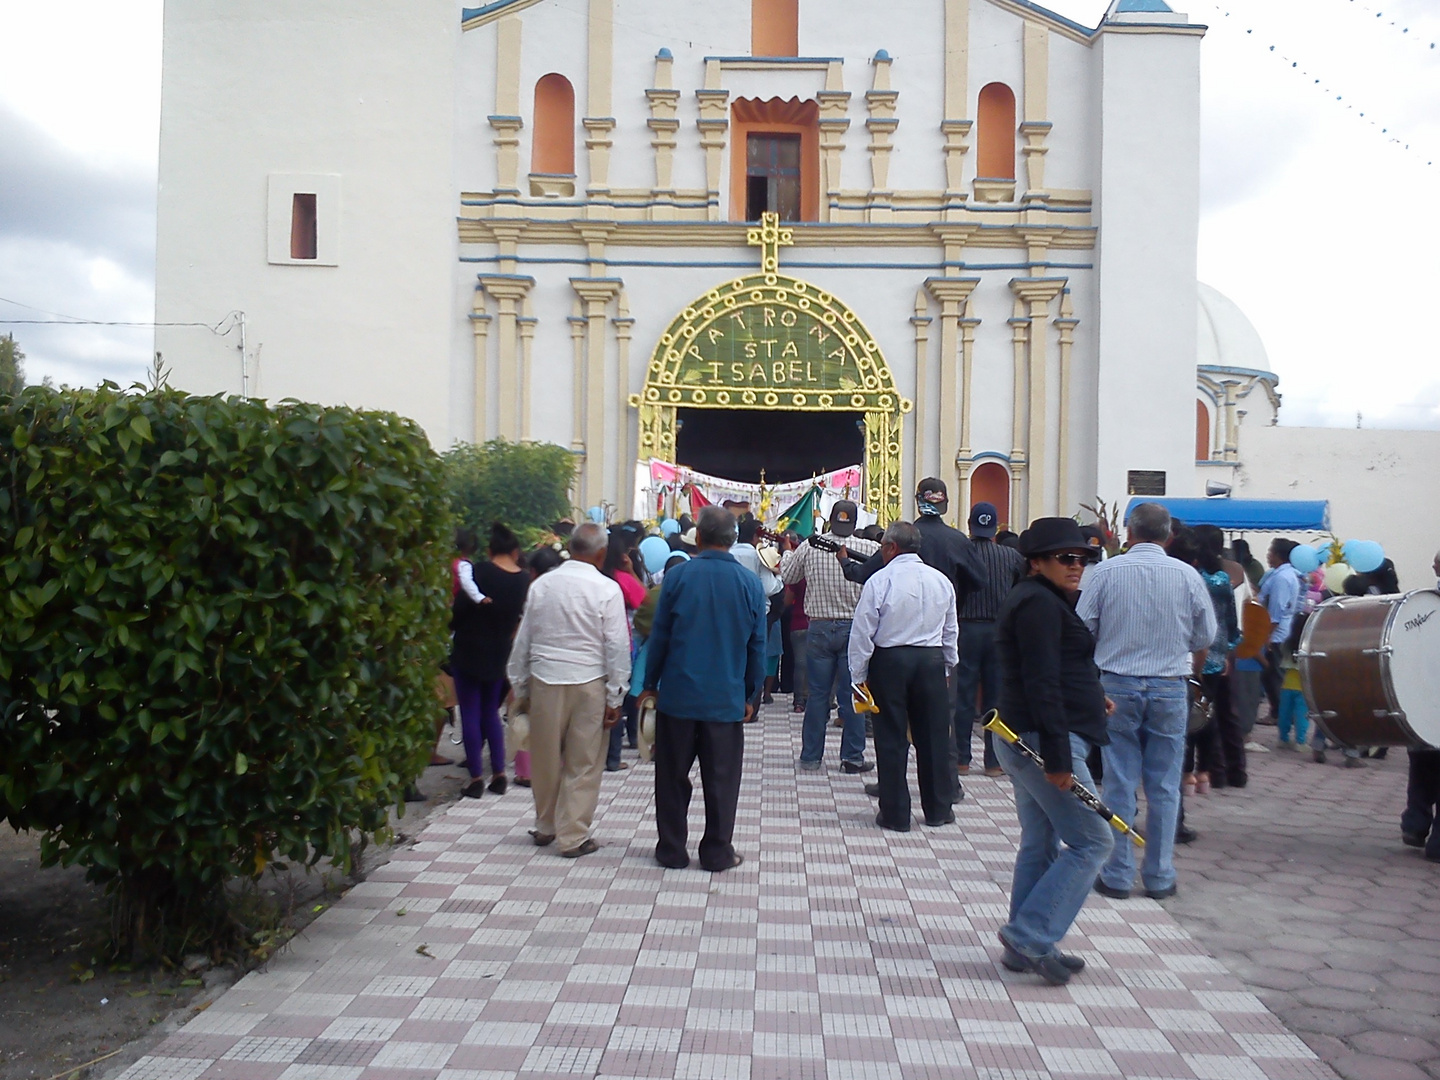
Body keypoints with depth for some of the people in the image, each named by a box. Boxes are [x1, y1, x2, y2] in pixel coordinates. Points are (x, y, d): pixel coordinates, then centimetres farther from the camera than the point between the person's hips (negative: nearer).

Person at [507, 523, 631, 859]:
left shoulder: (542, 585, 2)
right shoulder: (607, 590, -9)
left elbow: (523, 640, 7)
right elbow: (617, 647, -9)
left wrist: (520, 689, 16)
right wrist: (615, 698, -3)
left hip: (544, 680, 3)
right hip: (589, 683, -3)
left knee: (546, 759, 16)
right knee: (583, 764, 7)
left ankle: (545, 827, 33)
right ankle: (573, 837, 13)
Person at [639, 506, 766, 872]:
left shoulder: (677, 576, -7)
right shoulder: (750, 583, -3)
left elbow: (659, 635, -2)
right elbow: (757, 646, 2)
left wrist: (650, 684, 8)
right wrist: (750, 694, 12)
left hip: (678, 694, 0)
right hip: (727, 698, 1)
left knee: (673, 775, 11)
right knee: (721, 779, 10)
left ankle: (671, 849, 19)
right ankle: (717, 852, 16)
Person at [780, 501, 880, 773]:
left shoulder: (810, 547, -3)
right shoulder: (869, 549, -8)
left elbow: (786, 576, 11)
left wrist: (787, 553, 29)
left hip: (820, 628, 1)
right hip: (854, 628, -1)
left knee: (817, 694, 9)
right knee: (852, 696, 6)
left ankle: (810, 756, 15)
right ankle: (852, 757, 11)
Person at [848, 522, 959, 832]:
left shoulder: (880, 581, -10)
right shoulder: (941, 580, 4)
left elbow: (862, 632, -9)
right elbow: (951, 631, 12)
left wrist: (858, 675, 0)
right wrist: (947, 667, 23)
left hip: (890, 661, -4)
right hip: (932, 662, 4)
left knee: (891, 739, 5)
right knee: (933, 736, 12)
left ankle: (895, 814, 10)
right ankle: (938, 809, 23)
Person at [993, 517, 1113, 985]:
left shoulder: (1033, 600, 18)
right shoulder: (1040, 603, -14)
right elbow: (1042, 684, -22)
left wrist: (1089, 695, 31)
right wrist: (1058, 758, -24)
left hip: (1021, 740, 11)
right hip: (1043, 740, -11)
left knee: (1040, 844, 15)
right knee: (1092, 842, -5)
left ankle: (1025, 947, 22)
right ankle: (1031, 935, -4)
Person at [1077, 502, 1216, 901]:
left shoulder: (1106, 571, -5)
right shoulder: (1187, 576, -1)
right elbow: (1204, 640, 7)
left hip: (1117, 687, -1)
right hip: (1170, 689, 1)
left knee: (1119, 783, 5)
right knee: (1164, 786, 9)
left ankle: (1117, 875, 10)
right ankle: (1159, 876, 15)